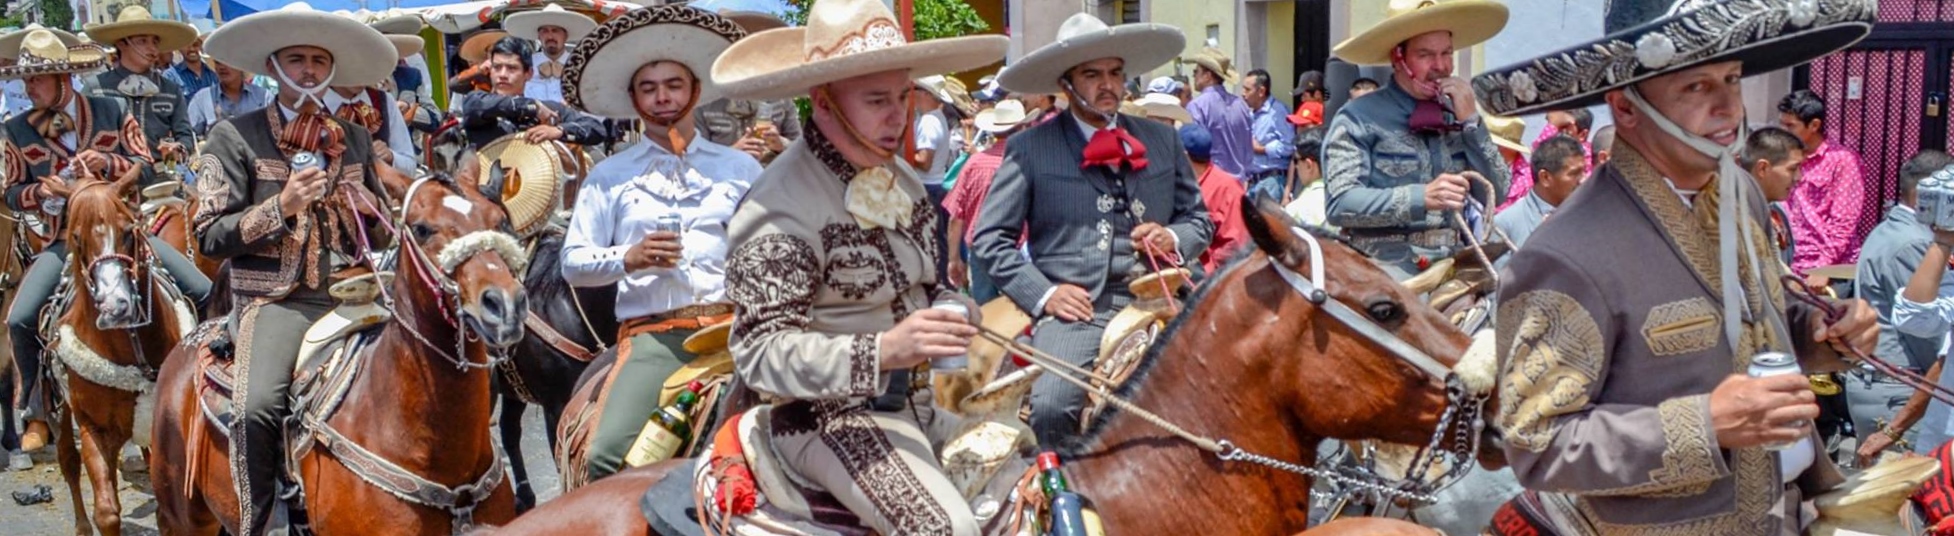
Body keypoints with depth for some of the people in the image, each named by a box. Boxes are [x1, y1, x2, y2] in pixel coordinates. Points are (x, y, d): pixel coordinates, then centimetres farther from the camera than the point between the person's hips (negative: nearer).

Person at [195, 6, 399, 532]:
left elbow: (381, 236, 24)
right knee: (258, 407, -29)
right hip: (277, 300, -4)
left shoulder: (356, 139, 17)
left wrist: (368, 209, 2)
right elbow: (209, 236, -2)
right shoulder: (235, 136, 3)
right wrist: (282, 207, -14)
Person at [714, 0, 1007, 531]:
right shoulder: (781, 208, -17)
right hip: (830, 416, -9)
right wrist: (883, 351, -35)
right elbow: (760, 354, -22)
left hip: (919, 398, 9)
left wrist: (956, 314, 1)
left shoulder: (902, 180, 9)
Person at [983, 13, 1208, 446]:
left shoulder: (1163, 140, 17)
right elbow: (992, 236, 4)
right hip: (1077, 309, -3)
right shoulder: (1030, 148, 6)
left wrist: (1174, 239, 1)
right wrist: (1042, 293, -8)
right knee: (1051, 409, -29)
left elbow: (1199, 218, 23)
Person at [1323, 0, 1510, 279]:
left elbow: (1495, 196, 8)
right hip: (1385, 264, -5)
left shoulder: (1456, 114, 12)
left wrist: (1471, 121, -2)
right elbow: (1341, 204, -12)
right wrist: (1422, 197, -23)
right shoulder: (1358, 118, -4)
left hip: (1453, 263, 5)